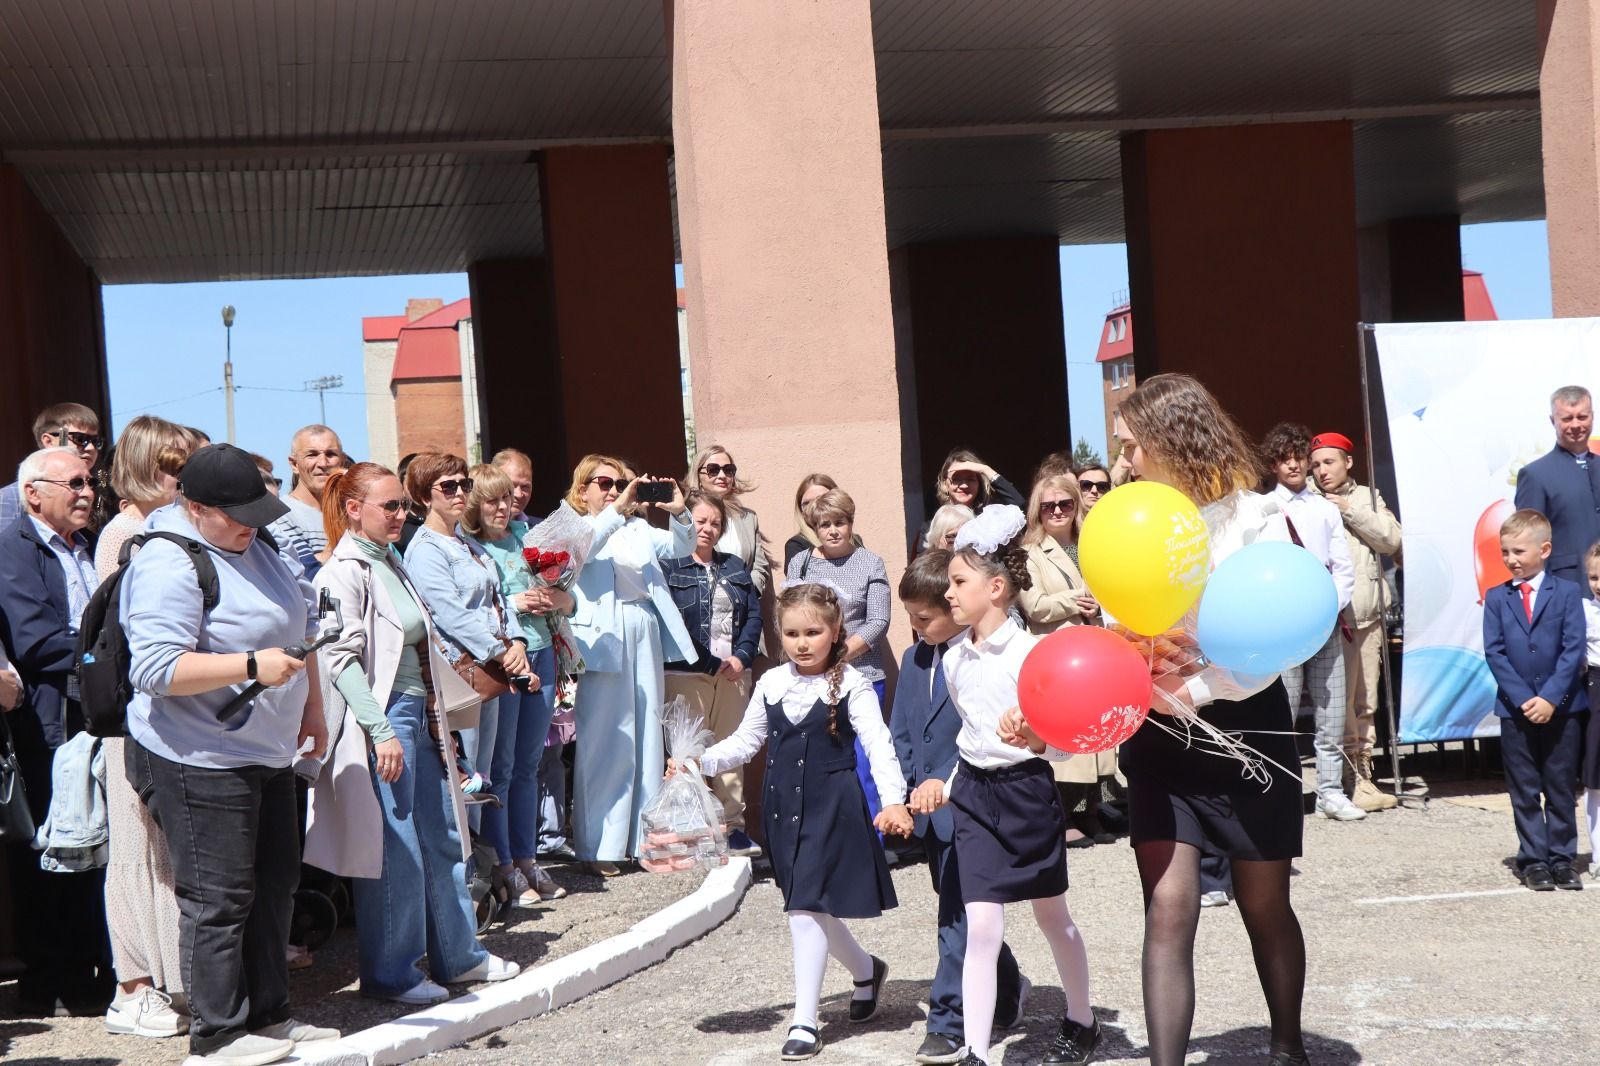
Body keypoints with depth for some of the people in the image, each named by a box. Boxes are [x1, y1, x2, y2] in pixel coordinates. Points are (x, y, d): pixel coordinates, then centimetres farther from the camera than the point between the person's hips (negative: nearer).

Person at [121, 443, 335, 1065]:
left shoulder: (255, 547, 11)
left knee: (275, 885, 14)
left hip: (266, 755, 9)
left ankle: (267, 1016, 26)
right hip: (198, 762, -9)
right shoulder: (168, 565, -18)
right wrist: (252, 666, -29)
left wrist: (311, 707, 19)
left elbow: (300, 625, 24)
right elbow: (154, 669, -26)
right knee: (218, 898, -4)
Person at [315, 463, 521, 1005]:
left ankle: (458, 954, 27)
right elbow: (341, 658, -20)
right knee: (396, 850, -3)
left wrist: (437, 718, 21)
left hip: (419, 715, 10)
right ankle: (389, 972, 9)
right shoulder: (345, 572, -13)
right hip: (383, 720, -10)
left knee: (444, 836, 15)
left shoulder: (391, 563, 16)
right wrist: (380, 731, -23)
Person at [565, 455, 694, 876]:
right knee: (603, 742, -5)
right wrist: (616, 510, -26)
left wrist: (678, 512, -10)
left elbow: (679, 547, 9)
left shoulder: (637, 528, 20)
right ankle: (598, 846, -1)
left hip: (645, 634, 5)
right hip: (601, 638, -5)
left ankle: (645, 837, 13)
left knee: (647, 737, 7)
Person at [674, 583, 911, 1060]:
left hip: (832, 806, -6)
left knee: (806, 908, -10)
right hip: (785, 806, 6)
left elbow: (878, 744, -14)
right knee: (811, 907, 14)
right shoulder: (772, 683, 8)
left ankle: (805, 1022, -1)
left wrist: (893, 800, -27)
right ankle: (866, 969, 42)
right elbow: (745, 742, 15)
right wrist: (700, 763, -1)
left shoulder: (850, 684, -7)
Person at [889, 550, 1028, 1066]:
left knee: (959, 917, -2)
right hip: (930, 811, 8)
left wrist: (947, 786, -21)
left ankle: (949, 1024, 5)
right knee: (957, 911, 18)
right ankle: (1009, 991, 36)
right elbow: (900, 734, 12)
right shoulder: (914, 659, 10)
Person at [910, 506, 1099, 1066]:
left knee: (1053, 916, 16)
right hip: (975, 794, 4)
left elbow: (1066, 744, -16)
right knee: (981, 928, -6)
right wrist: (950, 783, 10)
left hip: (1027, 792, -3)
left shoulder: (1030, 652, -16)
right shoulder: (955, 660, 2)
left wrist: (1033, 739, -35)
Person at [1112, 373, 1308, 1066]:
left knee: (1264, 907, 12)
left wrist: (1190, 690, -25)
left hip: (1242, 727, -2)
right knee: (1167, 911, -6)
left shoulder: (1252, 517, -11)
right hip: (1157, 740, 3)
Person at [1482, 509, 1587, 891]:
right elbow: (1494, 652, -3)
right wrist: (1522, 699, -13)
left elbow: (1574, 649, -7)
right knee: (1525, 792, 6)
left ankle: (1562, 859, 15)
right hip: (1516, 710, 1)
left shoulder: (1567, 594, -1)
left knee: (1561, 790, 7)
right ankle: (1533, 860, 13)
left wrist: (1550, 698, -16)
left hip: (1562, 709, -1)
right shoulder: (1496, 597, 2)